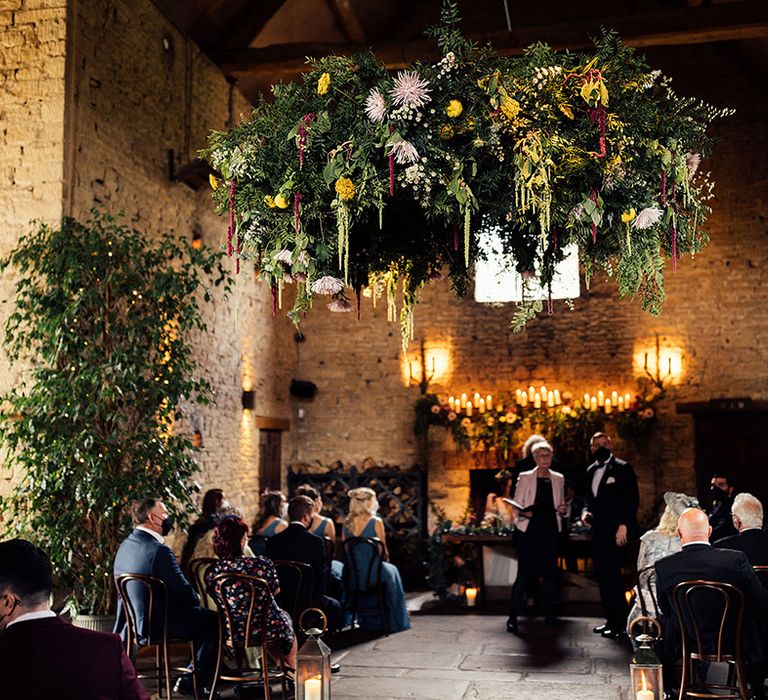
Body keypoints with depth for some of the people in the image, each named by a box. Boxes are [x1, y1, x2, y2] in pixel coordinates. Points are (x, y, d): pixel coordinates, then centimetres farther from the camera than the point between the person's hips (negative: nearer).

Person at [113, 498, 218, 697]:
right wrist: (196, 601, 4)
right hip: (160, 625, -9)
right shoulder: (159, 550, -25)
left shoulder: (125, 545, 3)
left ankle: (188, 680, 27)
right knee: (215, 620, 6)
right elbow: (184, 592, -19)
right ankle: (192, 682, 13)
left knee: (202, 616, 23)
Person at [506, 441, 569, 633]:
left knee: (550, 573, 7)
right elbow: (516, 506, 0)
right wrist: (523, 513, -20)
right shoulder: (525, 478, 1)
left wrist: (563, 510, -3)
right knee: (523, 574, -7)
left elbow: (561, 507, 19)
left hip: (550, 531, 4)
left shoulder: (558, 479, 12)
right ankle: (512, 617, -4)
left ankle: (549, 614, 19)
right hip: (529, 531, -4)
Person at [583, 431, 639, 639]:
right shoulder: (591, 470, 15)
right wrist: (585, 511, 2)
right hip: (598, 531, 7)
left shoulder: (623, 468, -5)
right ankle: (611, 619, 17)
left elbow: (632, 499, -9)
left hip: (617, 531, -7)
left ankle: (620, 623, -3)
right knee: (602, 575, 8)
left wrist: (624, 525, -16)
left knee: (611, 573, -10)